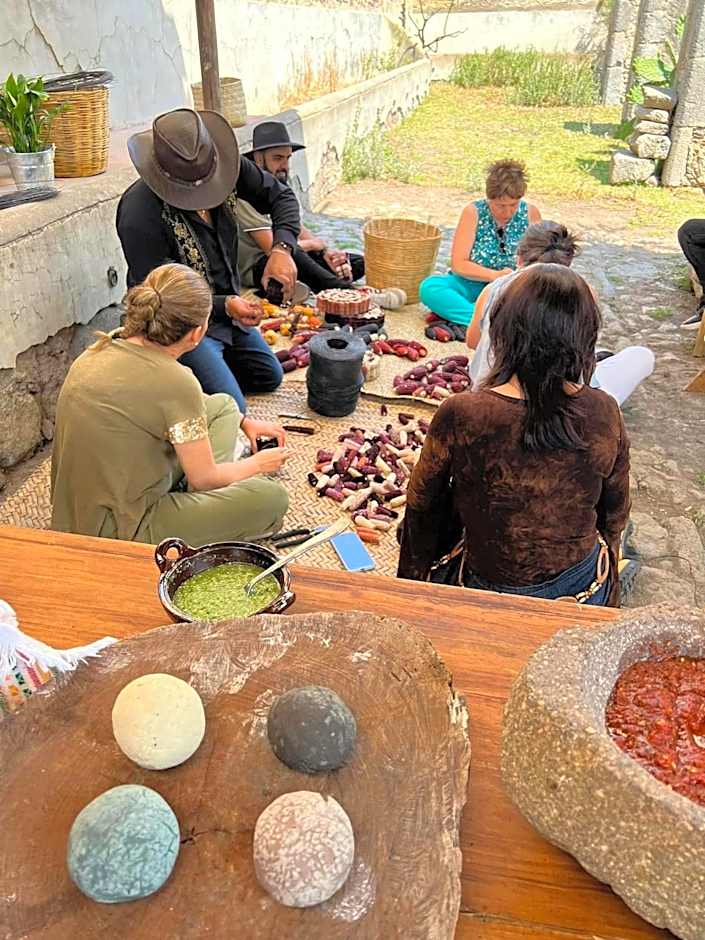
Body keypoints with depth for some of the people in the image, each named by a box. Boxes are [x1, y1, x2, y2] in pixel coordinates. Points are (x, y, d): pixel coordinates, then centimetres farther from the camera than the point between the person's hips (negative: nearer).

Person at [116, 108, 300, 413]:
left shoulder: (224, 164, -12)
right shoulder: (139, 213, -30)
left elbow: (281, 196, 0)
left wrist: (282, 249, -20)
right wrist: (225, 306, -36)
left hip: (229, 304, 8)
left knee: (270, 378, 23)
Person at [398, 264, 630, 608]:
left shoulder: (459, 416, -27)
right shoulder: (604, 414, -19)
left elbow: (422, 502, -8)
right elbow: (615, 513, -1)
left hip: (495, 595, -2)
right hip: (591, 592, 3)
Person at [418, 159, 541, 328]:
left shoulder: (530, 214, -2)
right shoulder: (473, 212, -7)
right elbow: (458, 264, -12)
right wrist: (495, 275, -26)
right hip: (471, 286, -1)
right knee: (429, 287, -28)